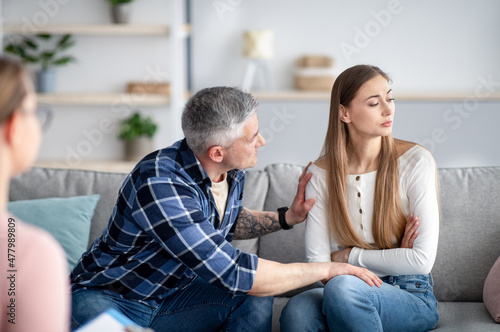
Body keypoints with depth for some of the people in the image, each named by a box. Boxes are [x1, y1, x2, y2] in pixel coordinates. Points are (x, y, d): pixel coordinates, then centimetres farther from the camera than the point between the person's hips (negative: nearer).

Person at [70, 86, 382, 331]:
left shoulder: (232, 171, -4)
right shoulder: (160, 184, -32)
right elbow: (233, 273, -34)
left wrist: (287, 217, 5)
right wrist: (326, 269, -25)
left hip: (169, 294, 7)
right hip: (105, 299, -7)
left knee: (255, 299, -17)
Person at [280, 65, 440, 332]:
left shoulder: (415, 161, -6)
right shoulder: (321, 174, 1)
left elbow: (422, 260, -11)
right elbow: (317, 262, -2)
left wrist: (349, 256, -4)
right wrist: (393, 258, -9)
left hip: (412, 299, -1)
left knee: (342, 287, -34)